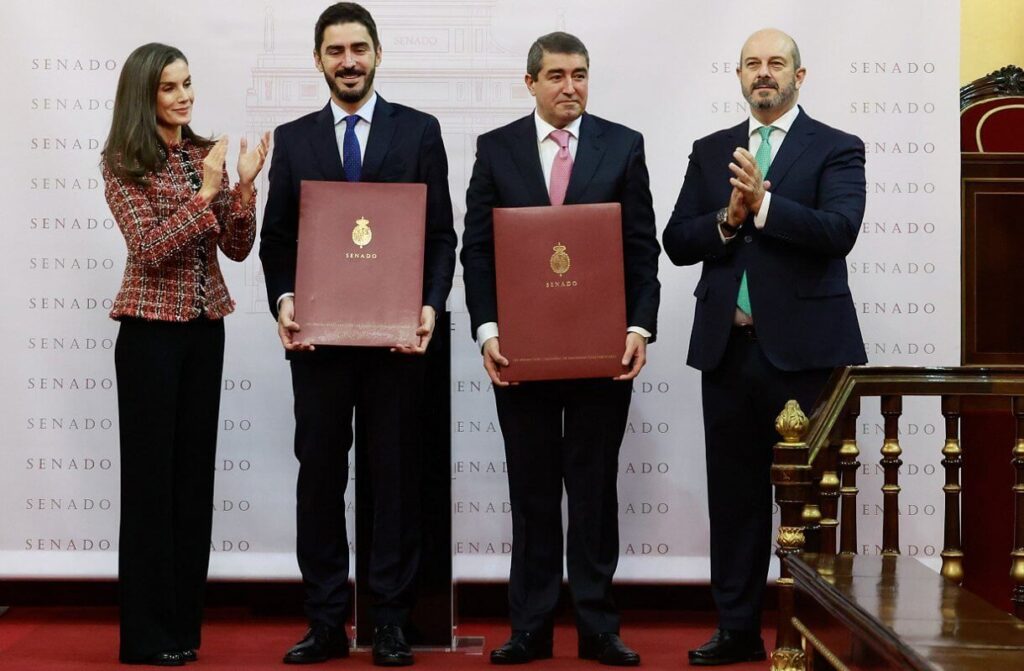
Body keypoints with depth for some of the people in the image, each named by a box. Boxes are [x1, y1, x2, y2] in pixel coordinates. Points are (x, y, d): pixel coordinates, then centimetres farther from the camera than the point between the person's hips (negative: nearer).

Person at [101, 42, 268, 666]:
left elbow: (237, 248, 4)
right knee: (151, 471, 0)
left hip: (205, 327, 5)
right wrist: (204, 192, -20)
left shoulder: (207, 153, 8)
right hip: (152, 329, -5)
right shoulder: (124, 164, -7)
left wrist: (244, 185, -10)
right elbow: (150, 249, -16)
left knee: (195, 468, 8)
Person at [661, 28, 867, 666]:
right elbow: (677, 242, 7)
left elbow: (839, 231, -14)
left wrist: (763, 202, -23)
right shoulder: (711, 152, 13)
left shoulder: (836, 149, 1)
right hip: (728, 346, 4)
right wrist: (727, 219, -11)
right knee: (734, 494, 9)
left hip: (804, 347, -4)